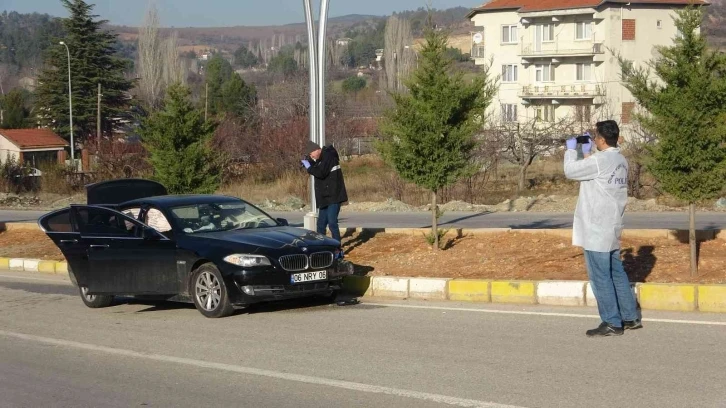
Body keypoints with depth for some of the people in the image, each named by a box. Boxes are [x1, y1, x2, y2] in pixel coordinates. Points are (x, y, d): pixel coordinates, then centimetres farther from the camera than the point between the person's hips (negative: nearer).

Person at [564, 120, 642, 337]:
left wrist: (571, 149, 3)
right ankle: (630, 317, 21)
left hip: (596, 230, -9)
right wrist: (586, 153, 19)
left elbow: (571, 171, -13)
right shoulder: (621, 161, 9)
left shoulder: (600, 160, -19)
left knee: (601, 277, -2)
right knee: (617, 274, 16)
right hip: (612, 229, 9)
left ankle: (612, 323, 2)